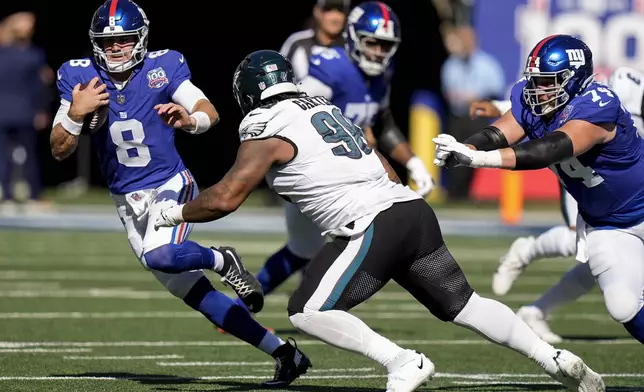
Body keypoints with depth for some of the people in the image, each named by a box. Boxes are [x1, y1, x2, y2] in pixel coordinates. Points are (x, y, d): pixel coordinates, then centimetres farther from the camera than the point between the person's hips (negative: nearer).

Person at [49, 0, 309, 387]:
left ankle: (222, 261, -4)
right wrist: (75, 114, -25)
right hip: (128, 202, 4)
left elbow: (211, 113, -16)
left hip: (171, 185, -4)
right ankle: (284, 353, 12)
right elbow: (60, 150, -5)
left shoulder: (163, 66, -10)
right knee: (194, 294, 4)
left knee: (160, 255, -36)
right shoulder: (80, 78, -5)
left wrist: (191, 119, -39)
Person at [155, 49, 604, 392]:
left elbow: (225, 198, -4)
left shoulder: (267, 130, 1)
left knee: (307, 312, -3)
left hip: (373, 226, -8)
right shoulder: (328, 109, 24)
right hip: (413, 208, 8)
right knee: (462, 304, 16)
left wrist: (176, 213, 11)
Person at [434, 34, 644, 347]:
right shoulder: (530, 100, -11)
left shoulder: (596, 107, -34)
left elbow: (548, 150, -46)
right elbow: (497, 135, -23)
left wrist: (478, 158, -56)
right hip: (603, 224, 5)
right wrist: (462, 150, -46)